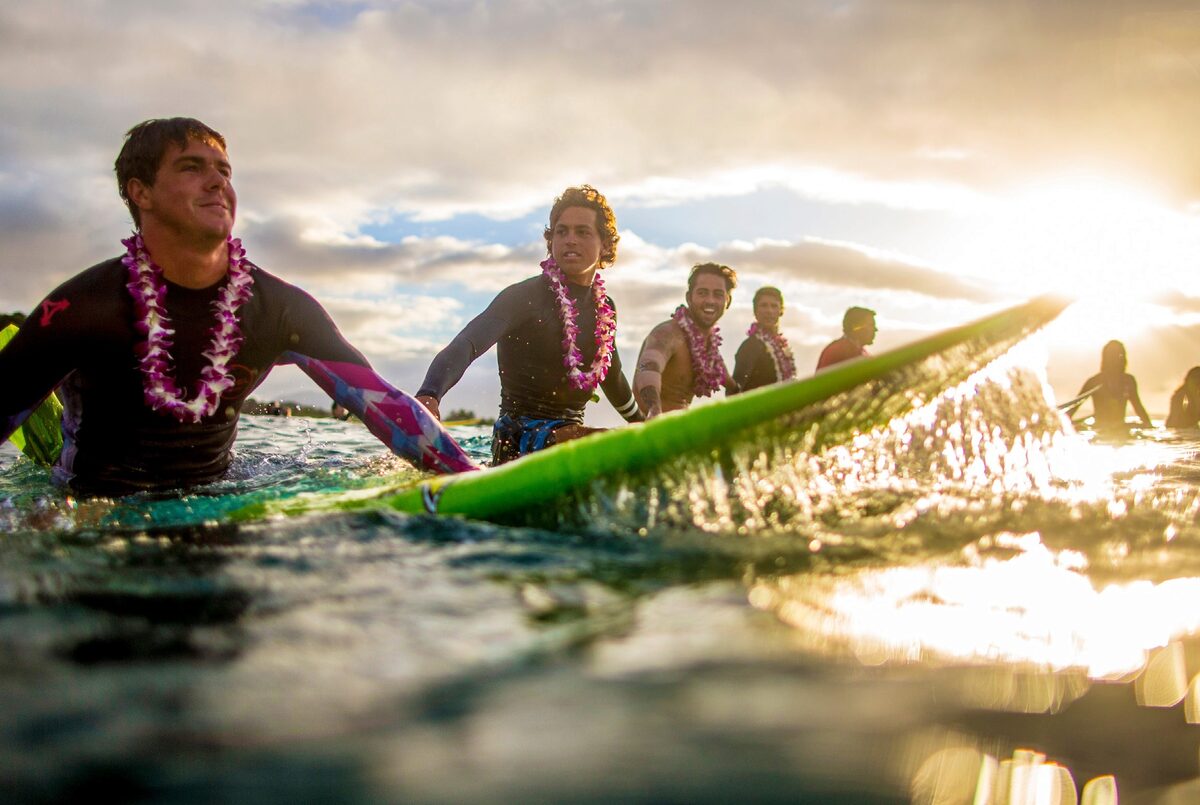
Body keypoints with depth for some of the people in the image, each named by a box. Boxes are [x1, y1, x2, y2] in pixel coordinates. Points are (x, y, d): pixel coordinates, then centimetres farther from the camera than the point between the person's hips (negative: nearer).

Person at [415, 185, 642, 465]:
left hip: (570, 433, 8)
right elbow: (466, 344, -30)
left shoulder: (604, 308, 10)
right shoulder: (524, 297, -12)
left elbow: (613, 379, 27)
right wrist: (429, 395, -50)